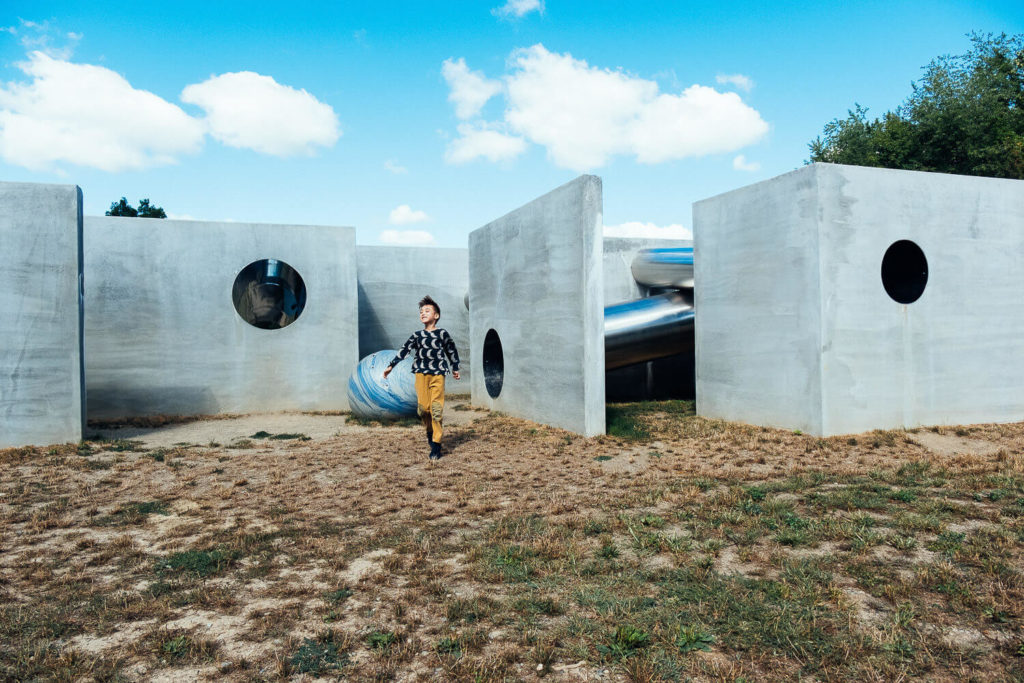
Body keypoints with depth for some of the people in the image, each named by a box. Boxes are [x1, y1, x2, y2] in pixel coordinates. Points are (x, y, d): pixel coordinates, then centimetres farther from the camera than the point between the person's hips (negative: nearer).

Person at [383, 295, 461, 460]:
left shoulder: (442, 333, 5)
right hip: (421, 373, 2)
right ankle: (430, 431, 22)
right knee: (423, 407, -6)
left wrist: (455, 368, 25)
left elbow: (452, 351, 17)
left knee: (436, 408, -8)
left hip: (438, 374, -2)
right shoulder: (417, 335, 10)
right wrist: (391, 366, 8)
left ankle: (436, 444, -3)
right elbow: (404, 350, 12)